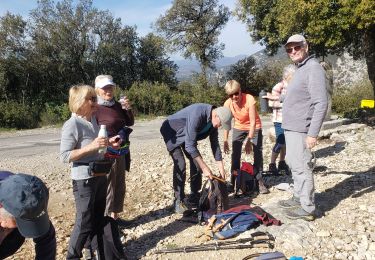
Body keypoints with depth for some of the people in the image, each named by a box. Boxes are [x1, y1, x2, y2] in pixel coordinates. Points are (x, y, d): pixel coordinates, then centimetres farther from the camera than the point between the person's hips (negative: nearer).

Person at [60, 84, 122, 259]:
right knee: (84, 222, 2)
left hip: (100, 177, 8)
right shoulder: (72, 125, -19)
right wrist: (91, 146, -28)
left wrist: (108, 143, 1)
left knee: (98, 218, 20)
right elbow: (64, 156, -21)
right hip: (84, 180, -8)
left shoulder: (94, 119, 5)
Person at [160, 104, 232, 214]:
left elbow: (215, 143, -2)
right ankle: (178, 201, -9)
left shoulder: (213, 120, -13)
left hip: (187, 135, 8)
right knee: (180, 164, -19)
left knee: (197, 162, 0)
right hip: (172, 132, -8)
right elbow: (190, 145, -38)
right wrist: (205, 168, -35)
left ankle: (195, 196, 13)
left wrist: (221, 167, -4)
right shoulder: (197, 114, -38)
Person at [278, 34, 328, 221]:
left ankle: (307, 208, 5)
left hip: (300, 129, -10)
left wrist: (313, 133, -23)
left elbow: (321, 104, -20)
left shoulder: (313, 68, -14)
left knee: (302, 167, -5)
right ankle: (299, 198, 31)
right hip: (291, 128, 10)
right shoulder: (300, 69, 16)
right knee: (293, 164, 18)